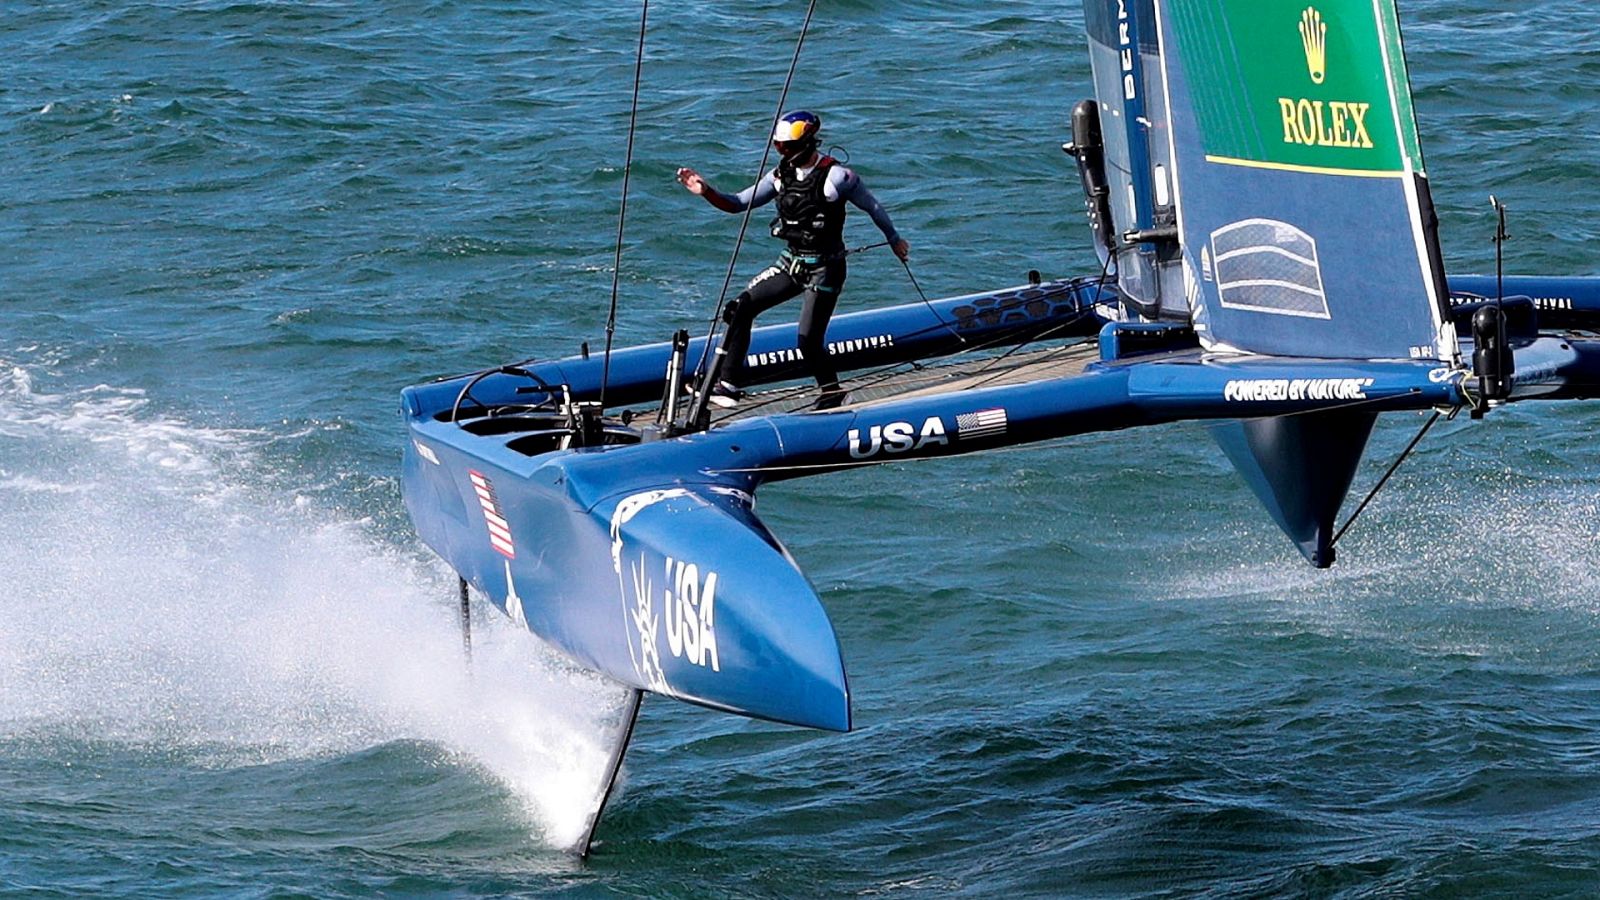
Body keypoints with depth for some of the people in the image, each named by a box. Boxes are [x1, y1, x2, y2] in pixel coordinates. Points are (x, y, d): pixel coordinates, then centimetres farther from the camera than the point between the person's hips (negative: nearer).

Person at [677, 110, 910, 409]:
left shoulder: (835, 176, -16)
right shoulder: (782, 175, 2)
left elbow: (871, 206, -1)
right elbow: (738, 204, 4)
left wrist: (895, 240, 12)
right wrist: (706, 191, -13)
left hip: (825, 269, -6)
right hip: (791, 262, 6)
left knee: (809, 341, -9)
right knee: (740, 309, -6)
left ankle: (832, 393, 16)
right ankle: (729, 384, -2)